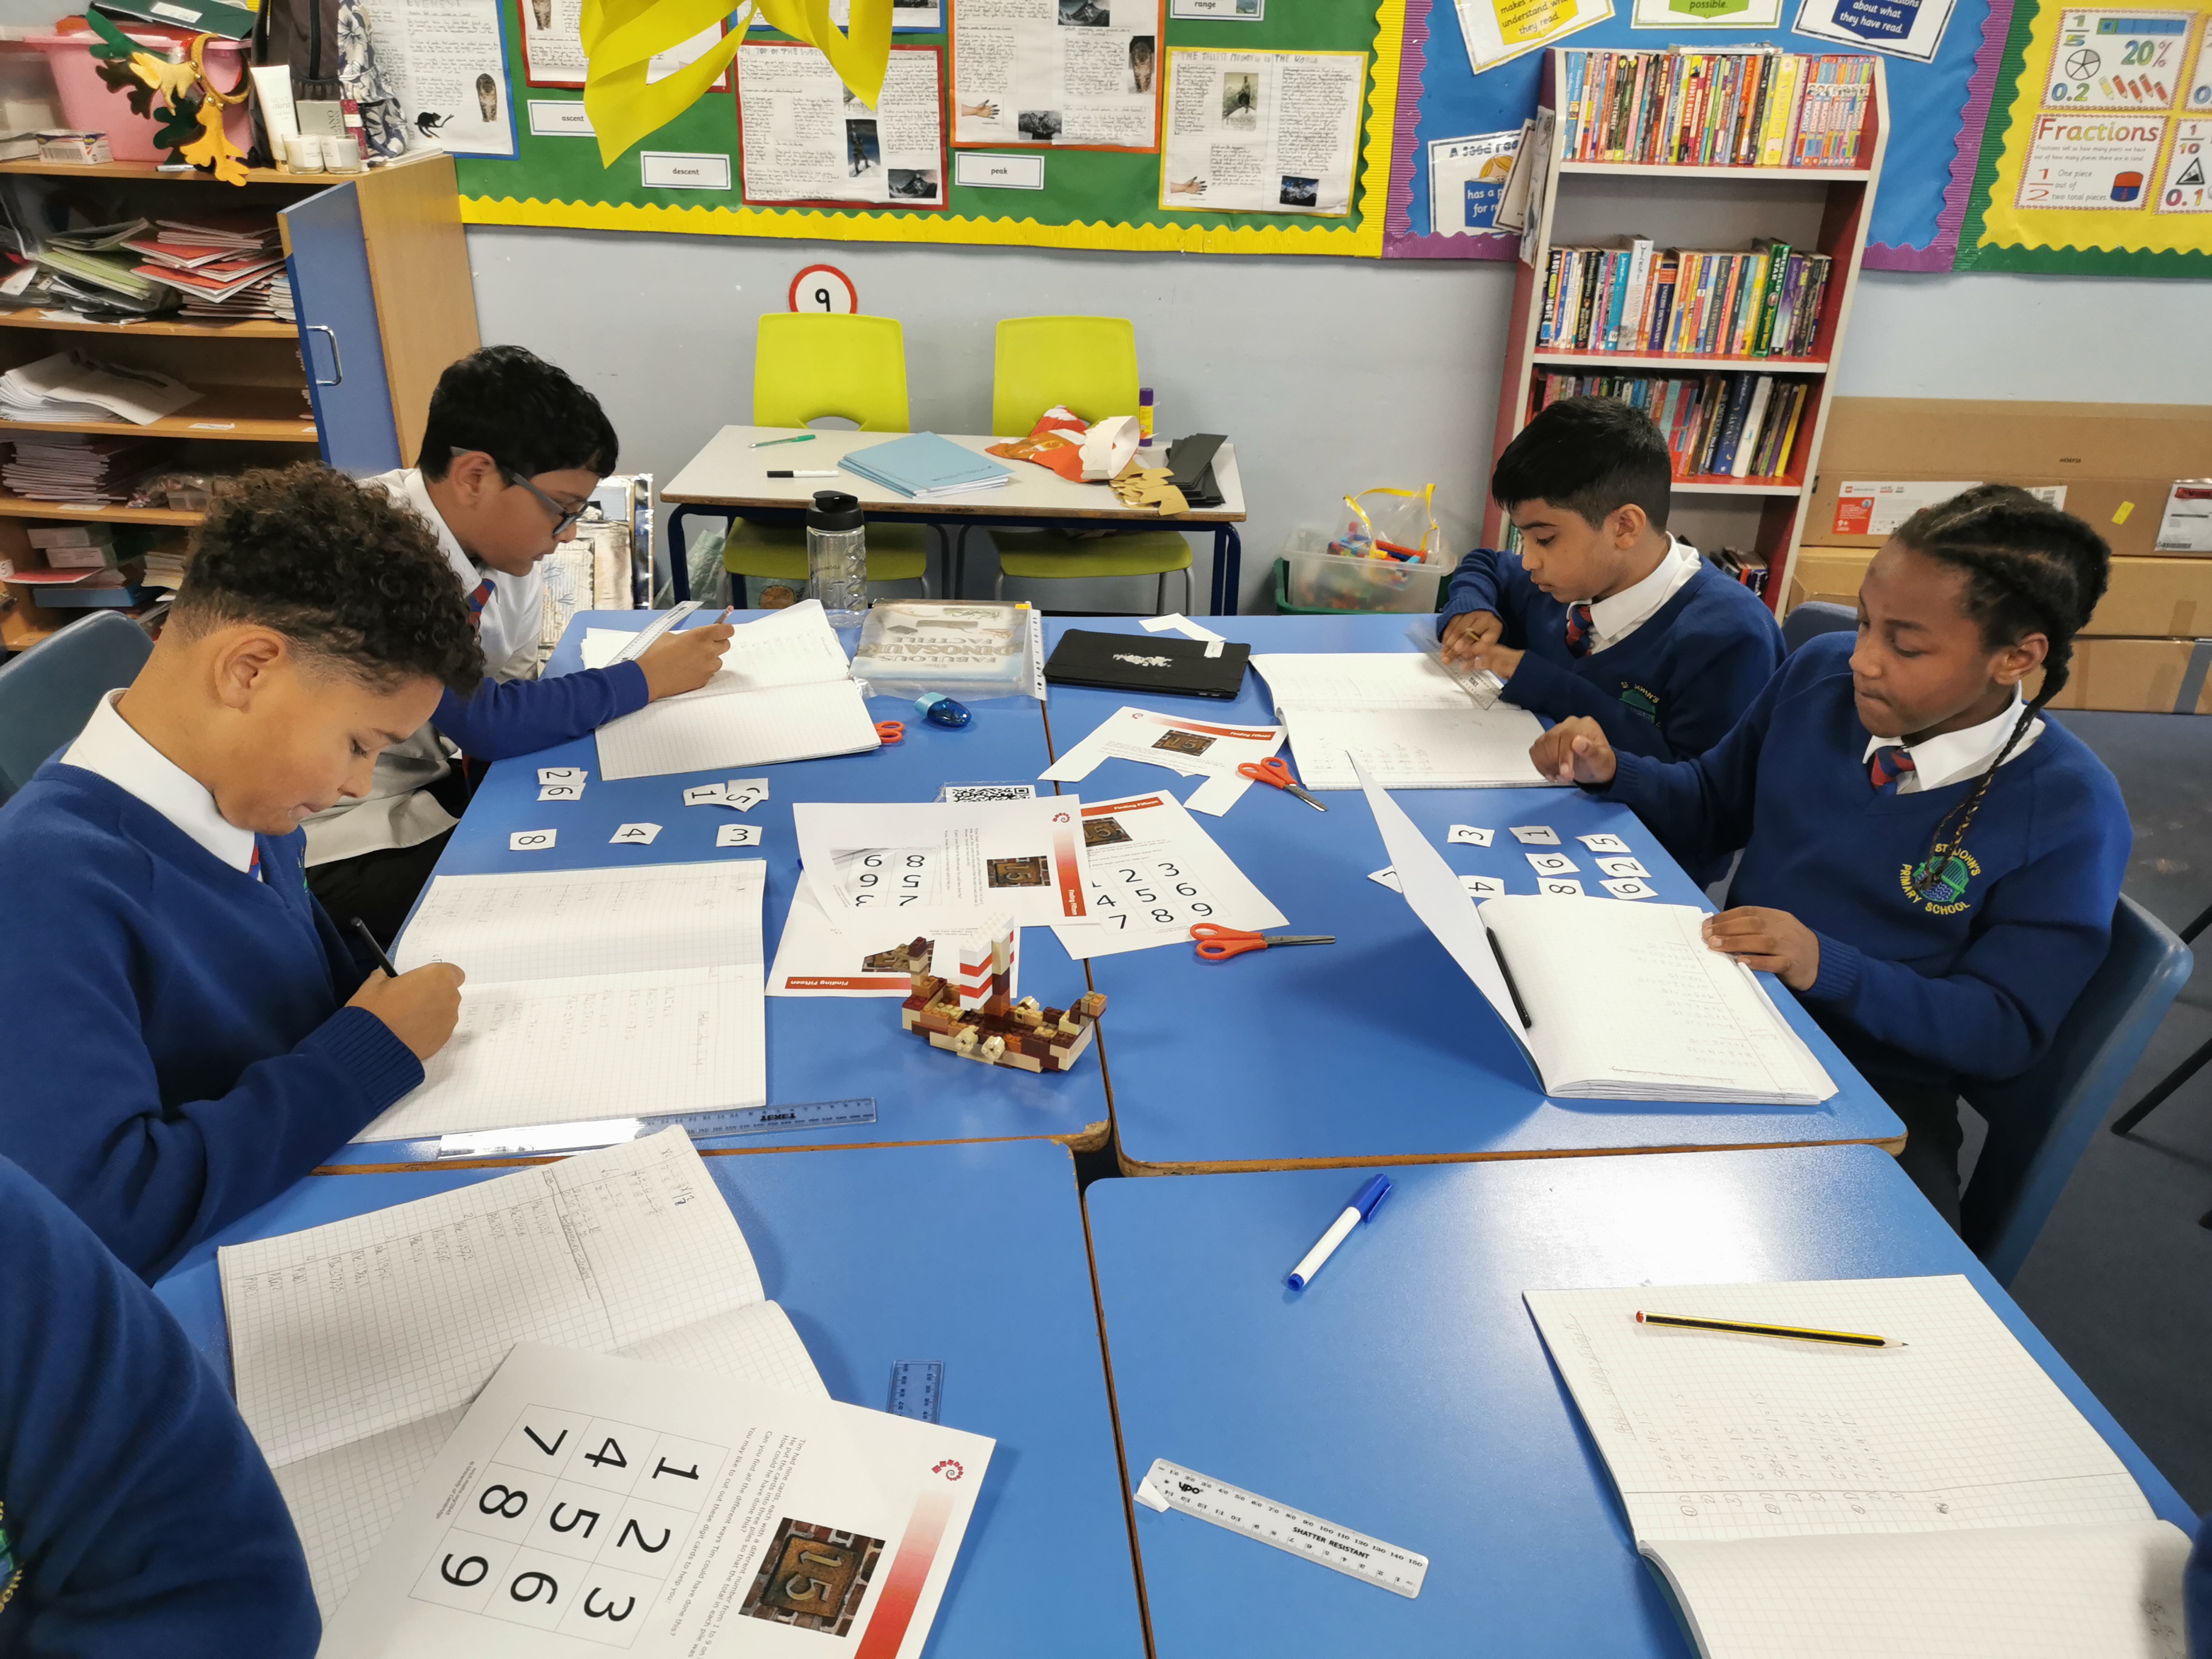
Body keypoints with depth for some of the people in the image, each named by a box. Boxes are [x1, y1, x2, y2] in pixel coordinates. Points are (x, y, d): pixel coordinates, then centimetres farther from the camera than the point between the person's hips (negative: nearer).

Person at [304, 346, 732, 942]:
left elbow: (514, 695, 2)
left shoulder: (506, 544, -3)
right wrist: (644, 679, -17)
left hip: (432, 787, 7)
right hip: (349, 850, -7)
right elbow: (482, 724, -25)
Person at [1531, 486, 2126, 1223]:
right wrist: (1610, 772, -8)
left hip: (1879, 1089, -4)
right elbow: (1712, 808, 12)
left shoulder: (2069, 812, -14)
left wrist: (1827, 967, -27)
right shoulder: (1821, 673, -2)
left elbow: (2007, 1030, -12)